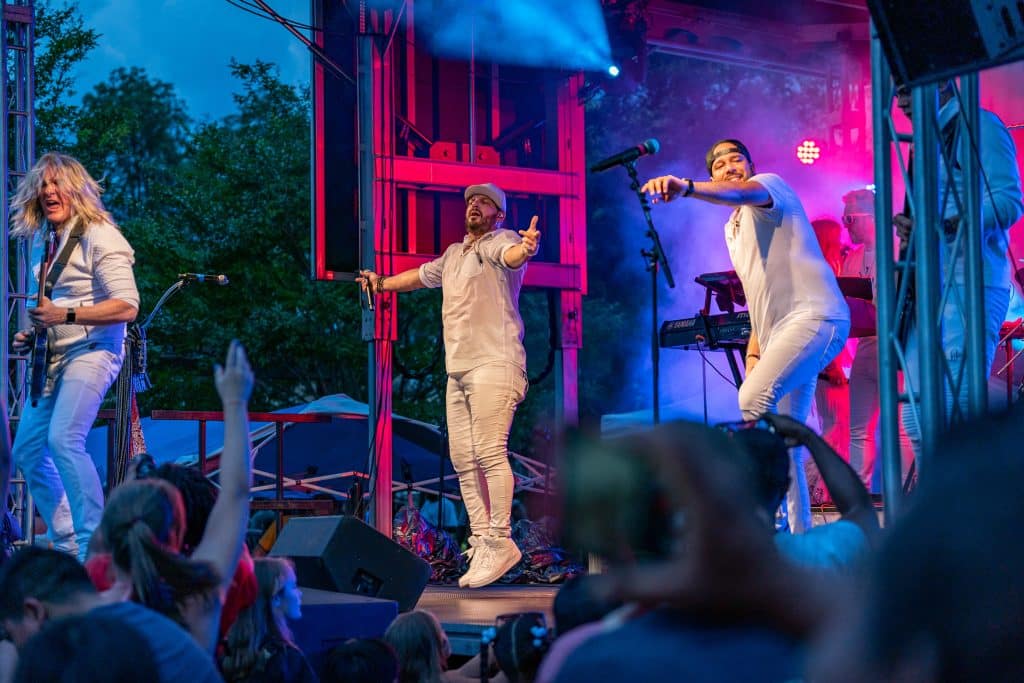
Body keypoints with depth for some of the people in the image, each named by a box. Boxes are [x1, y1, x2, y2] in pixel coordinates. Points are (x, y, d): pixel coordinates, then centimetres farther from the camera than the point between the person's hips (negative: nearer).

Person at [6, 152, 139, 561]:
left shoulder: (98, 236, -12)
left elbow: (127, 306, -20)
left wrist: (64, 316, -26)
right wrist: (31, 335, 10)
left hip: (90, 351, -9)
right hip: (53, 358, 9)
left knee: (64, 439, -26)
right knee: (27, 449, 8)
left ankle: (94, 545, -22)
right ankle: (67, 545, 17)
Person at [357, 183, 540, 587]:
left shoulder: (498, 241, -1)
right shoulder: (454, 254, 24)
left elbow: (510, 255, -26)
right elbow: (422, 276, 44)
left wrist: (525, 248, -50)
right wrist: (383, 284, 57)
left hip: (493, 366, -8)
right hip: (458, 371, 9)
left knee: (489, 453, -18)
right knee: (463, 461, 3)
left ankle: (500, 542, -19)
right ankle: (481, 543, 4)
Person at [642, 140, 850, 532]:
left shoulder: (770, 185, 0)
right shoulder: (733, 229, 26)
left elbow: (741, 192, -26)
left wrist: (686, 188, -45)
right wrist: (754, 350, 15)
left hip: (813, 316, -10)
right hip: (779, 331, 10)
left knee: (753, 397, -28)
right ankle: (800, 535, 13)